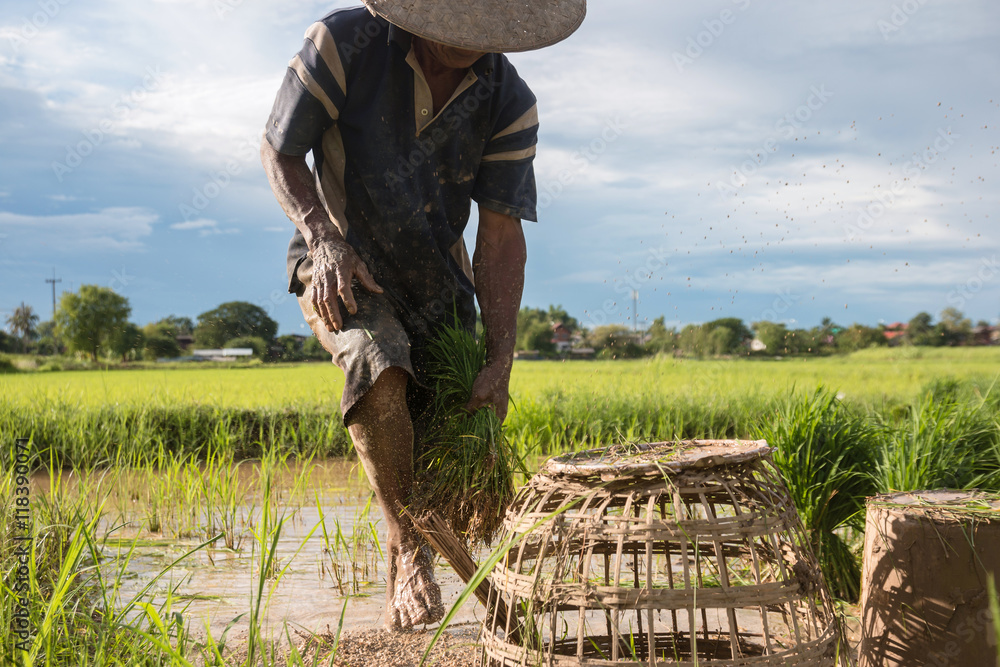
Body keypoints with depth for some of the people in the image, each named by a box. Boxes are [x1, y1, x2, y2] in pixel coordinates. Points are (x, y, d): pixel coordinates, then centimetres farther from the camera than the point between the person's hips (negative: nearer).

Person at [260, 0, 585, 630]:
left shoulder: (510, 103, -13)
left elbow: (501, 236, -11)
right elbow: (280, 152, -8)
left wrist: (500, 361, -17)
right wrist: (326, 242, -24)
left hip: (437, 283, 3)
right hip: (340, 267, -2)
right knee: (379, 367, -37)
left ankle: (399, 573, 29)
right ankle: (408, 543, -16)